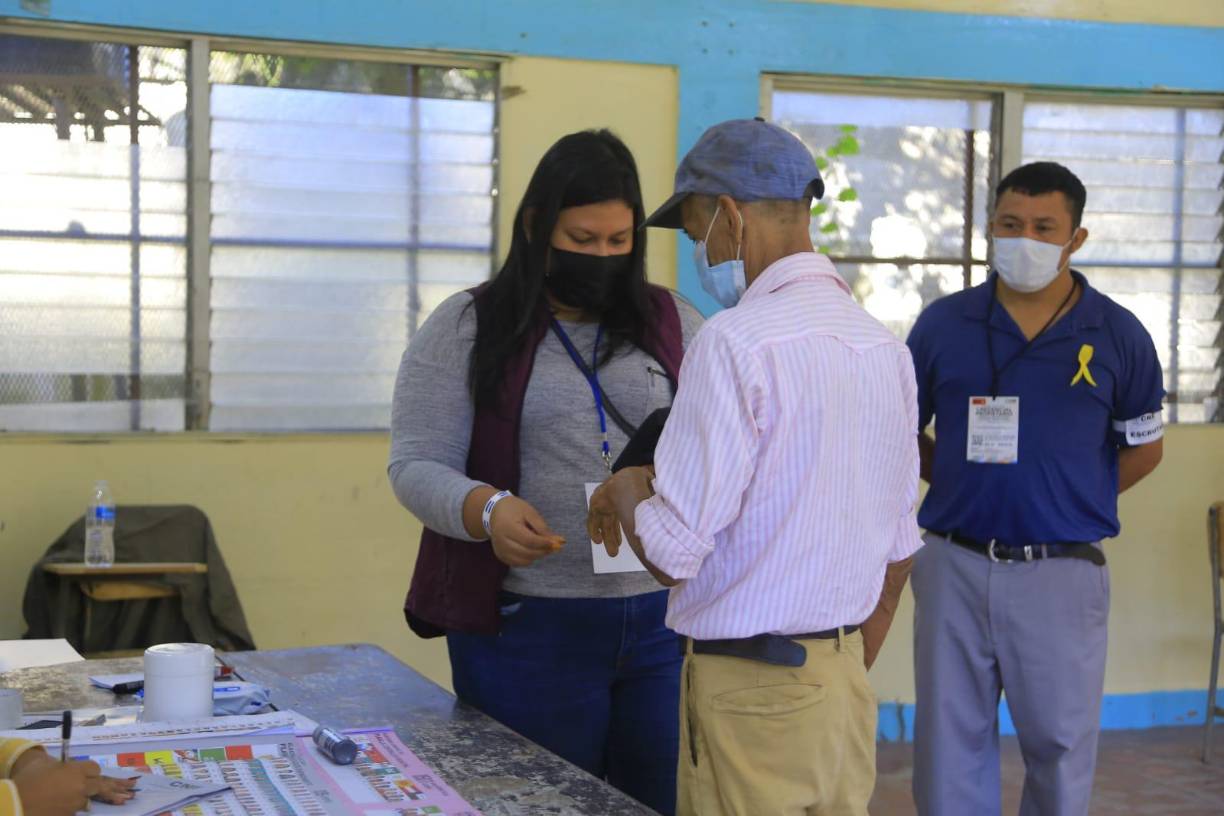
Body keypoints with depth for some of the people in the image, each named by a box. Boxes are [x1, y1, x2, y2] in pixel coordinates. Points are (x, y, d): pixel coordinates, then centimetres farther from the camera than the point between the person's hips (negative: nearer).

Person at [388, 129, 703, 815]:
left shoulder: (677, 325, 11)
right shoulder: (466, 328, 2)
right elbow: (417, 465, -4)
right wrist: (488, 509, -24)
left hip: (666, 622, 3)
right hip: (529, 629, -2)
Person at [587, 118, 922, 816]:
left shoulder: (737, 344, -17)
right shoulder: (884, 346, 7)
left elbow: (673, 553, -19)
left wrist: (624, 491, 2)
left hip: (750, 688, -7)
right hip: (846, 680, 7)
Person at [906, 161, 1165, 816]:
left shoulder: (1118, 336, 0)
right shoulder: (943, 324, 2)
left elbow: (1143, 448, 10)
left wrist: (1064, 499, 4)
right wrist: (958, 485, 1)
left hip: (1062, 572, -1)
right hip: (955, 565, 1)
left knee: (1060, 743, 8)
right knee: (950, 740, 8)